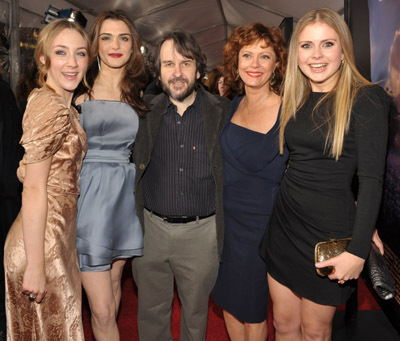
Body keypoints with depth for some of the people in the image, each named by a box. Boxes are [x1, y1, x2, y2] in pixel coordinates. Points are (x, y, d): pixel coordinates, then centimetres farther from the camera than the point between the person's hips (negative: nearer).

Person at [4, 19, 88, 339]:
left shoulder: (62, 104, 9)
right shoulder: (52, 107, -19)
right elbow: (34, 189, -22)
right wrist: (35, 266, -21)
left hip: (58, 237, 9)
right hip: (44, 244, -9)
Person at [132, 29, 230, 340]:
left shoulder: (223, 113, -5)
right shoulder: (145, 113, 1)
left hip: (200, 231, -1)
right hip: (151, 228, 2)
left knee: (196, 313, 17)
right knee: (151, 313, 18)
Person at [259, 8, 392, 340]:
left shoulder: (364, 99, -11)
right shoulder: (295, 100, 7)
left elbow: (371, 180, -14)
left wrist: (358, 252, -19)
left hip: (329, 230, -5)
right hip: (284, 223, 5)